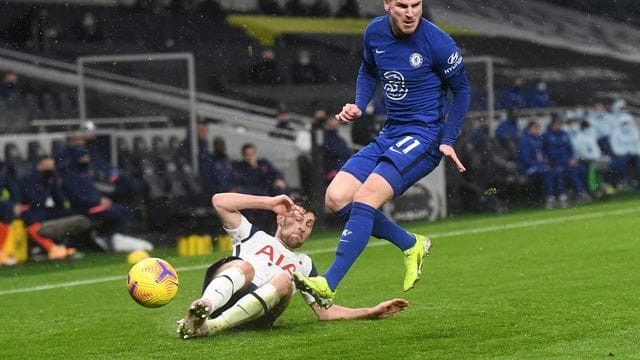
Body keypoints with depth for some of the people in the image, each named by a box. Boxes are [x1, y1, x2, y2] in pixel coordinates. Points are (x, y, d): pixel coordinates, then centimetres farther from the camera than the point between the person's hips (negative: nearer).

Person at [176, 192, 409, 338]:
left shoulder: (304, 264, 36)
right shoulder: (254, 236, 30)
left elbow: (325, 311, 31)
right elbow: (220, 202, 15)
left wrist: (371, 312, 20)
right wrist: (271, 203, 17)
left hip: (254, 315, 1)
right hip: (223, 297, -1)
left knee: (283, 279, -30)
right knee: (245, 267, -33)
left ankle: (211, 326, -48)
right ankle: (204, 308, -66)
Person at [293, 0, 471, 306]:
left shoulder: (437, 43, -15)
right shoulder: (375, 32, 2)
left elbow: (461, 90, -2)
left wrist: (448, 140, -9)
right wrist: (358, 106, 3)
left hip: (423, 136, -7)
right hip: (389, 134, 7)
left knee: (366, 198, -24)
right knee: (336, 198, -5)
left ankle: (328, 284, -25)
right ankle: (412, 245, 10)